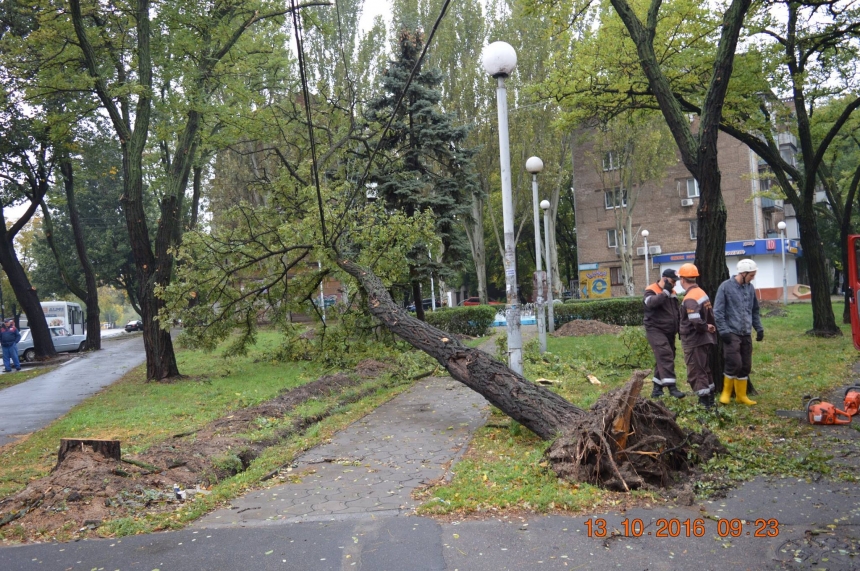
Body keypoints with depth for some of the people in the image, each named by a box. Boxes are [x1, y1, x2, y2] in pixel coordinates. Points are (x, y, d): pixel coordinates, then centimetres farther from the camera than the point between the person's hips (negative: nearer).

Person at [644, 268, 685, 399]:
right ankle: (671, 387, -25)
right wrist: (666, 292, -28)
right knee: (665, 356, -21)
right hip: (655, 330, -8)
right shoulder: (651, 291, -9)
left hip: (669, 331, 8)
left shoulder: (672, 292, 15)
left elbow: (677, 311, 23)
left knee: (663, 359, 10)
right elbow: (651, 303, -32)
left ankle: (657, 388, 18)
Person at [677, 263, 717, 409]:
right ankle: (710, 399, 31)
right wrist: (709, 327, 9)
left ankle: (704, 402, 2)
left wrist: (705, 328, -15)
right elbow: (710, 314, 15)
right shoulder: (702, 292, 9)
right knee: (705, 370, 20)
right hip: (705, 339, 10)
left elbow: (696, 321, -32)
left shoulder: (690, 298, -22)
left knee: (696, 373, -1)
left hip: (694, 341, -10)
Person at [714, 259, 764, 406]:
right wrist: (723, 330, -14)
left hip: (746, 334, 6)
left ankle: (741, 395, 21)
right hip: (731, 333, -6)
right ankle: (726, 392, 8)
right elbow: (718, 311, -9)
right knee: (734, 363, -12)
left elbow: (755, 310, 19)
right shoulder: (726, 287, -8)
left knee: (746, 365, 9)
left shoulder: (750, 288, 9)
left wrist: (759, 328, 9)